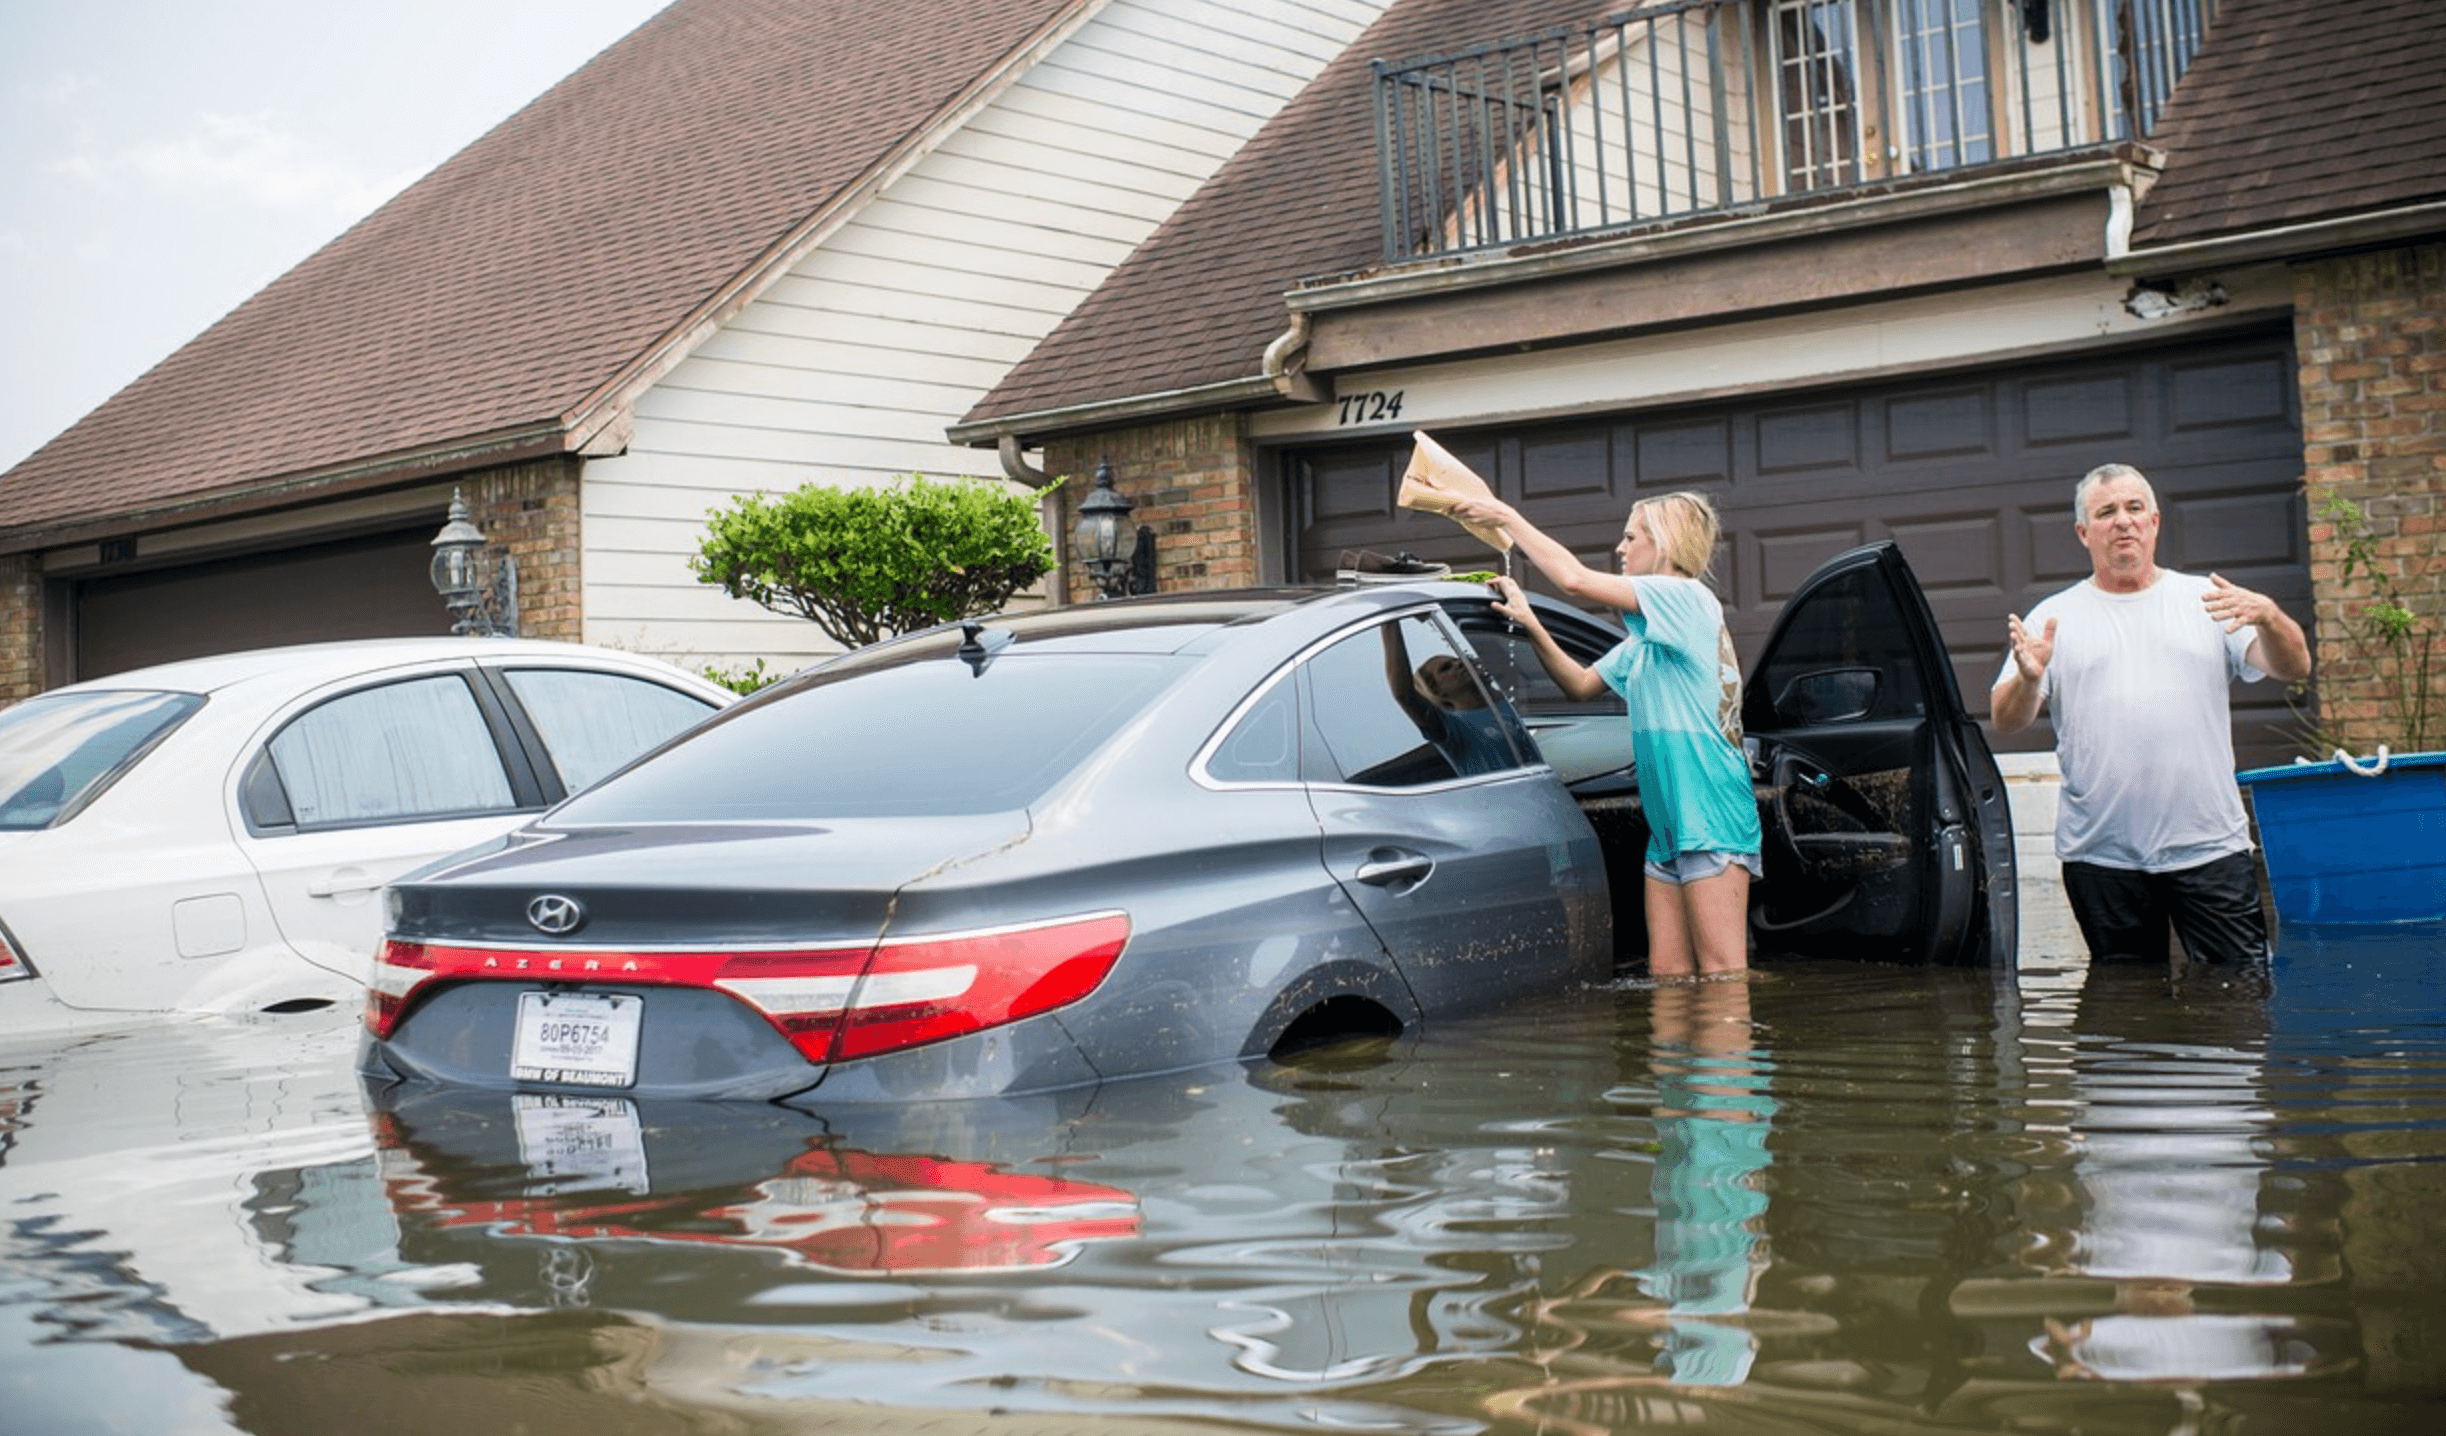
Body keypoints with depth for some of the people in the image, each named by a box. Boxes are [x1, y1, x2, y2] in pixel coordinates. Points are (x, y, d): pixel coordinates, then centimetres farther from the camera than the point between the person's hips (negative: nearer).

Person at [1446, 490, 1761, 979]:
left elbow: (1575, 579, -18)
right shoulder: (1647, 638, 20)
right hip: (1668, 824, 9)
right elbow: (1582, 683, 24)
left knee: (1721, 976, -9)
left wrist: (1508, 517, -9)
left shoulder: (1687, 598, -9)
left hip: (1711, 819, -9)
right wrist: (1531, 625, 10)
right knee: (1667, 977, 5)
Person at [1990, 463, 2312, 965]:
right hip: (2101, 856, 0)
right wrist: (2029, 679, -23)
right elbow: (2006, 721, 0)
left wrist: (2268, 617, -19)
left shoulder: (2206, 599, 10)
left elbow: (2295, 668, 2)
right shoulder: (2054, 617, 8)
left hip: (2209, 847, 0)